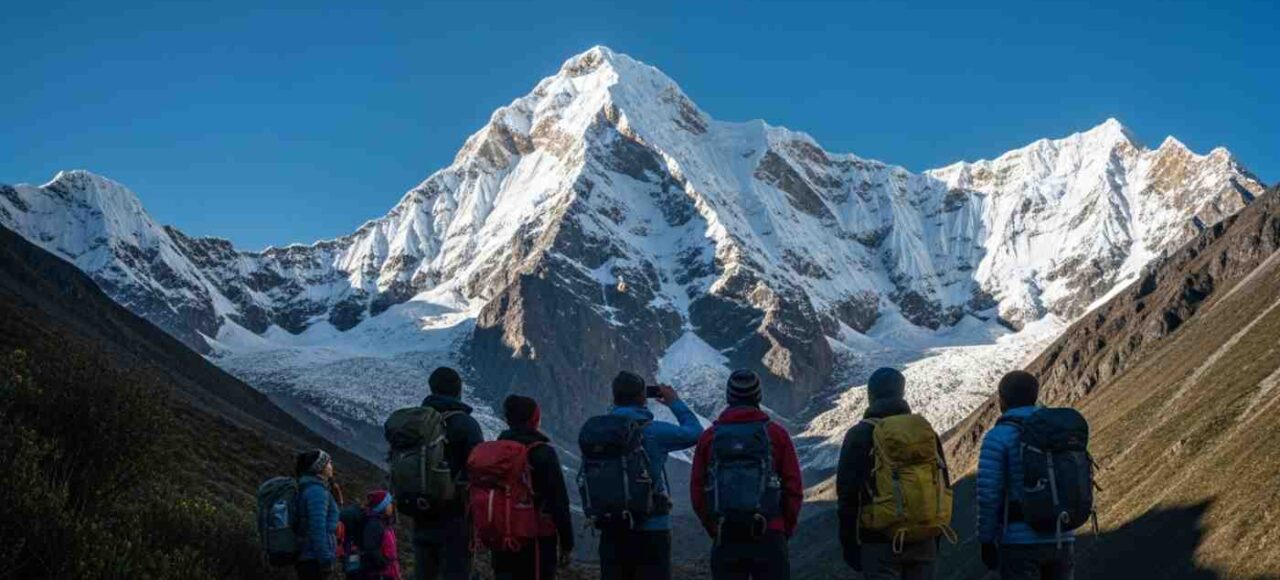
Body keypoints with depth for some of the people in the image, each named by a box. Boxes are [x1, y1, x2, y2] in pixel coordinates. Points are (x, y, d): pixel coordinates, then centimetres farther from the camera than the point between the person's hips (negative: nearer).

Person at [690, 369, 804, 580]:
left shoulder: (709, 437, 4)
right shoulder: (776, 434, 1)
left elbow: (697, 492, 5)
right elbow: (794, 489, 1)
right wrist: (785, 530, 13)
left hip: (725, 539, 1)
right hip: (769, 538, -1)